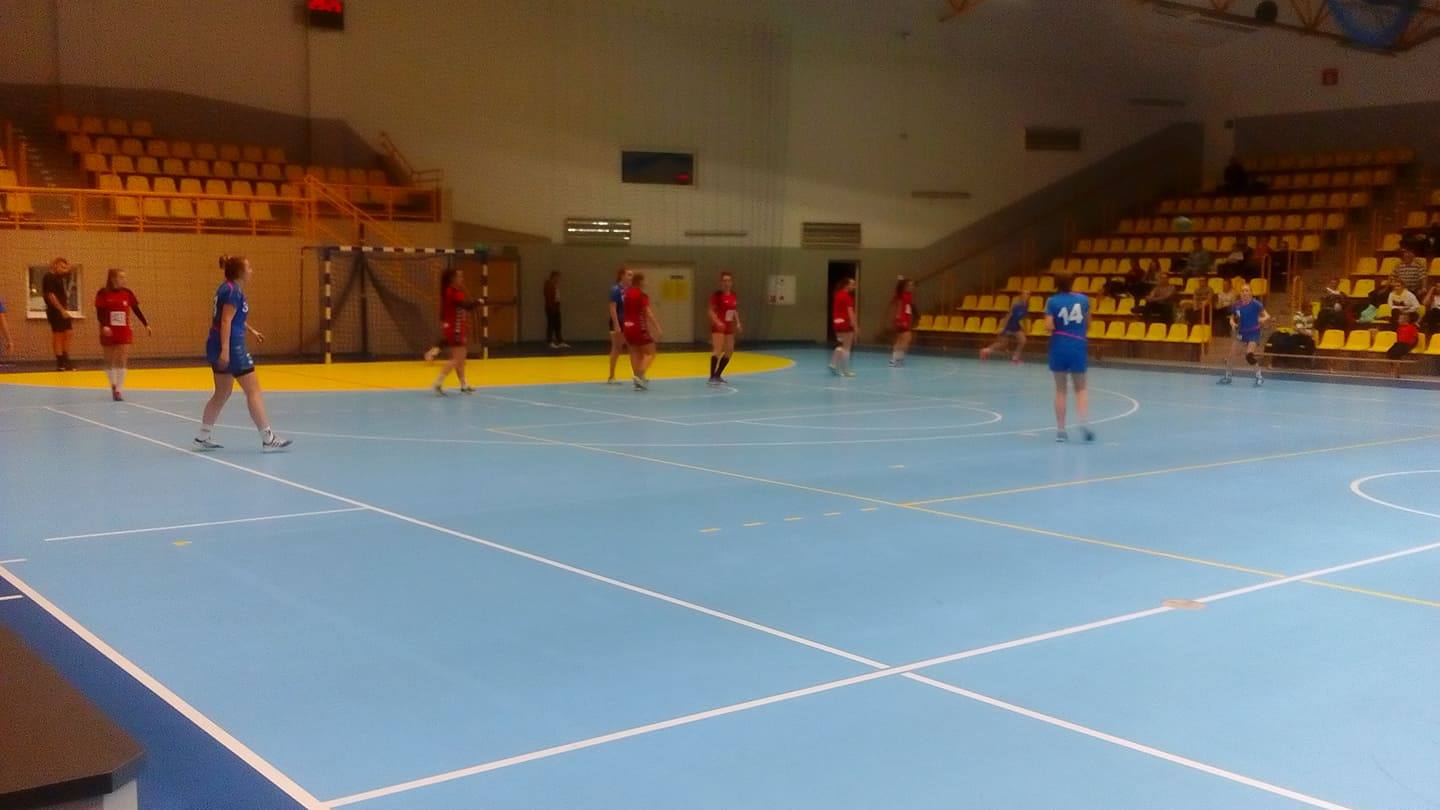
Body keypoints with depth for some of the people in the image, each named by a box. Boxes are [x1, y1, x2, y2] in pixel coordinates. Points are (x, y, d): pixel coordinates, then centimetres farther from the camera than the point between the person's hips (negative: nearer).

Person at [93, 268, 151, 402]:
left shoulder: (127, 293, 1)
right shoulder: (103, 293, -6)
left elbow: (136, 310, 7)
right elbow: (99, 314, -9)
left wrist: (146, 325, 3)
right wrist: (104, 326, -24)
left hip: (124, 331, 1)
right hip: (108, 332, -1)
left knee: (122, 361, -6)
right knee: (109, 361, 10)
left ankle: (119, 390, -4)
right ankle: (113, 385, 29)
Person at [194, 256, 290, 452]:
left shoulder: (228, 288, 16)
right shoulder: (234, 291, -14)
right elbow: (225, 321, -22)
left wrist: (251, 330, 40)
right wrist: (225, 350, -27)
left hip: (218, 347, 10)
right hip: (231, 347, -10)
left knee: (222, 393, 16)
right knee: (253, 391, -6)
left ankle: (203, 437, 18)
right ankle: (267, 439, -5)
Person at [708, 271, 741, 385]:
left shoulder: (733, 295, 8)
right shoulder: (716, 295, -13)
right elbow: (711, 311, -15)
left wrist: (738, 323, 9)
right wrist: (717, 322, -29)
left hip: (729, 327, 8)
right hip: (718, 327, -8)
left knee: (729, 351, 10)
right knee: (717, 350, -19)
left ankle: (718, 375, 22)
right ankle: (712, 377, -21)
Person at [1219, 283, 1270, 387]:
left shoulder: (1255, 304, -15)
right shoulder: (1236, 305, -3)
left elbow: (1267, 316, -15)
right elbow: (1232, 318, 11)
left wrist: (1263, 319, -37)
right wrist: (1232, 323, -11)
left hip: (1253, 333, -5)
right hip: (1241, 333, 5)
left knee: (1249, 355, -21)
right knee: (1230, 355, 4)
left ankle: (1259, 377, -3)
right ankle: (1227, 377, 25)